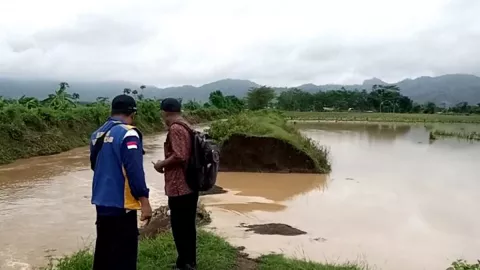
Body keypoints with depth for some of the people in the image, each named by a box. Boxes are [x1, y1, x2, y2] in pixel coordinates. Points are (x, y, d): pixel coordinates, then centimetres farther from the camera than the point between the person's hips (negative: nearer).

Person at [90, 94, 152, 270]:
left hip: (101, 201, 8)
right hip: (121, 204, -8)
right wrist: (144, 201, -18)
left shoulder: (98, 134, 9)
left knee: (103, 249, 20)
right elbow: (135, 171, -22)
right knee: (124, 255, 0)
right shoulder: (127, 134, -16)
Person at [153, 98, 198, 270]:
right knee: (187, 226, 16)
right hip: (189, 185, 10)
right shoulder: (186, 126, 13)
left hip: (179, 188, -10)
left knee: (179, 228, 0)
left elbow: (179, 156, -25)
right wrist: (166, 164, 17)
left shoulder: (175, 128, -16)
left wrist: (162, 164, -10)